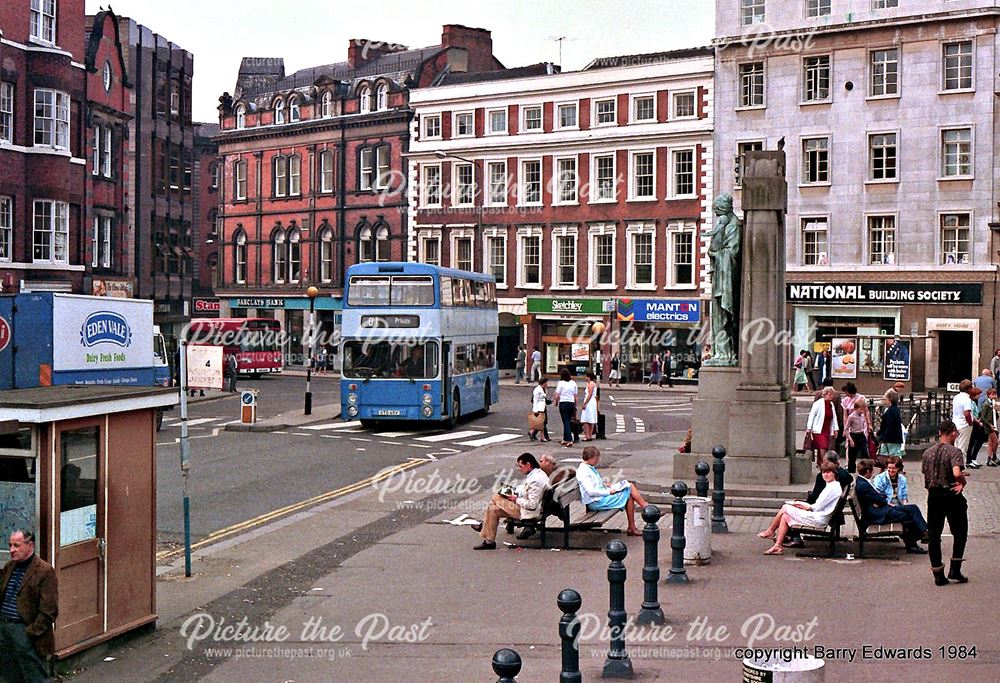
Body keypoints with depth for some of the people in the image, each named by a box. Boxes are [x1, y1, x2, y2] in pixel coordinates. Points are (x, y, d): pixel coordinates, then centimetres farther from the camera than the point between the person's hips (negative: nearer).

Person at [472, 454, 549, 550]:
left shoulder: (535, 480, -27)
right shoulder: (539, 473, 5)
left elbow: (532, 504, -28)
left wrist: (516, 499, -15)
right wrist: (518, 495, 7)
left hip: (528, 513, -10)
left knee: (496, 498, -8)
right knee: (493, 510, 8)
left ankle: (485, 525, 11)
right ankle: (489, 541, 16)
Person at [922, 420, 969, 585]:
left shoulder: (928, 452, 6)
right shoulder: (955, 452, -12)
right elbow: (957, 473, -28)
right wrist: (963, 481, -9)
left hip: (933, 496, 4)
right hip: (952, 496, -4)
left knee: (933, 535, 7)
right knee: (960, 533, 14)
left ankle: (938, 575, 10)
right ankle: (955, 570, 11)